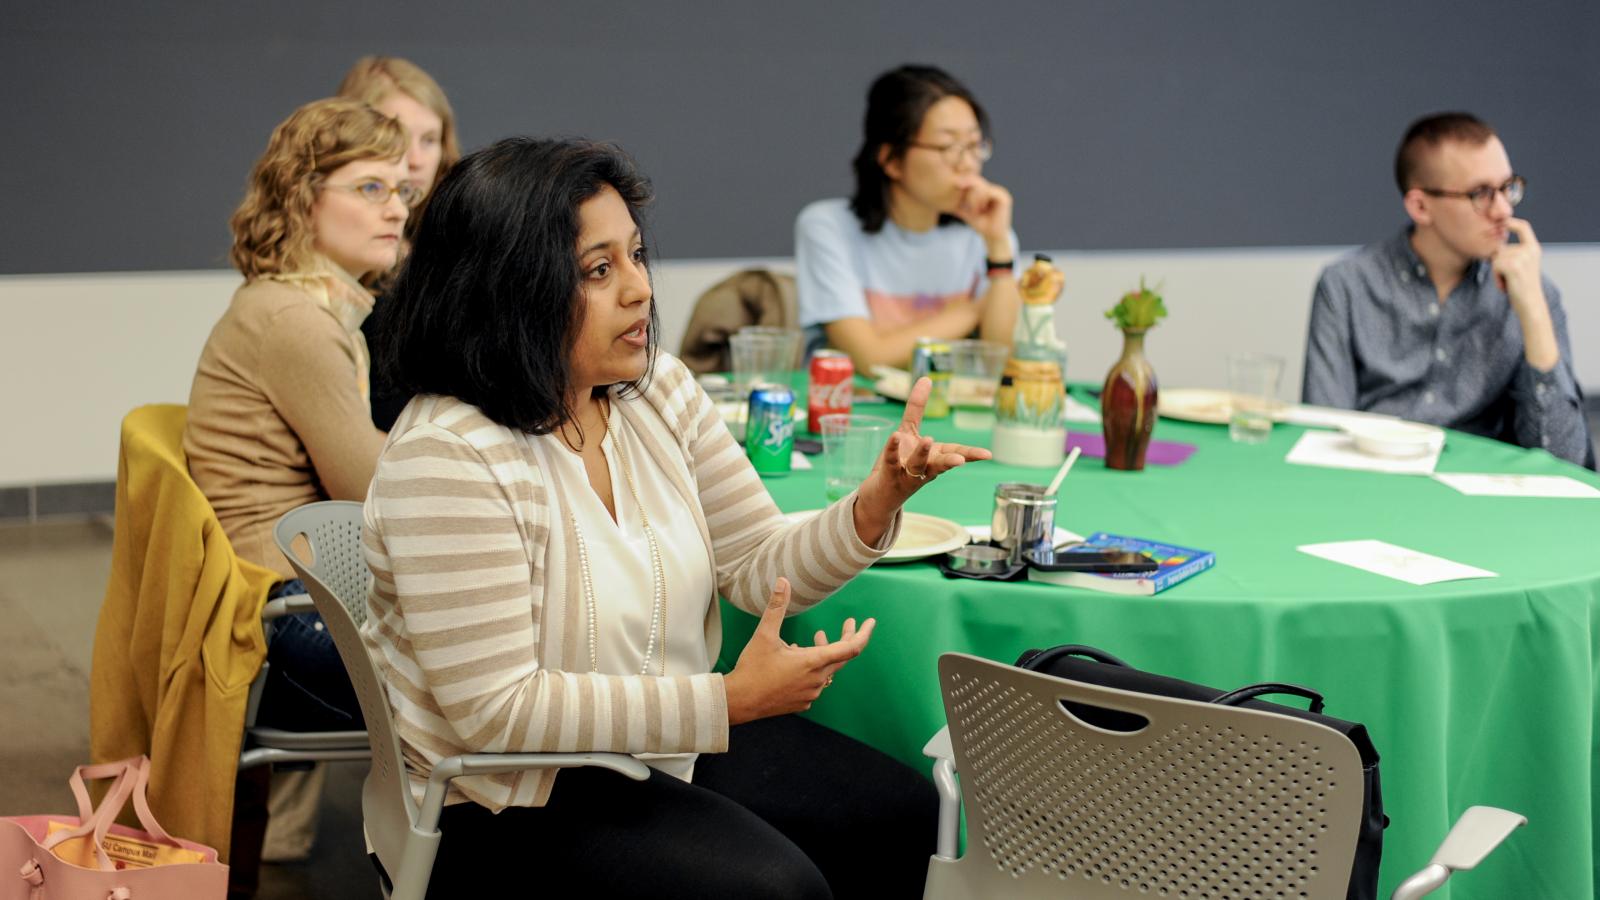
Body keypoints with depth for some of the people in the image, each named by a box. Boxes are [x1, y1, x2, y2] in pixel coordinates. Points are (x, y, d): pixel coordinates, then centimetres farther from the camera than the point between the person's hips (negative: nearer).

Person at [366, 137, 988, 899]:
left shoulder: (659, 392, 0)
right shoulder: (446, 459, -25)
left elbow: (760, 569, 1)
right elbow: (496, 710, -26)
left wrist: (875, 504, -19)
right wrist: (728, 700, -26)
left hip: (667, 744, 8)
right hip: (514, 797, -8)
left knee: (909, 819, 0)